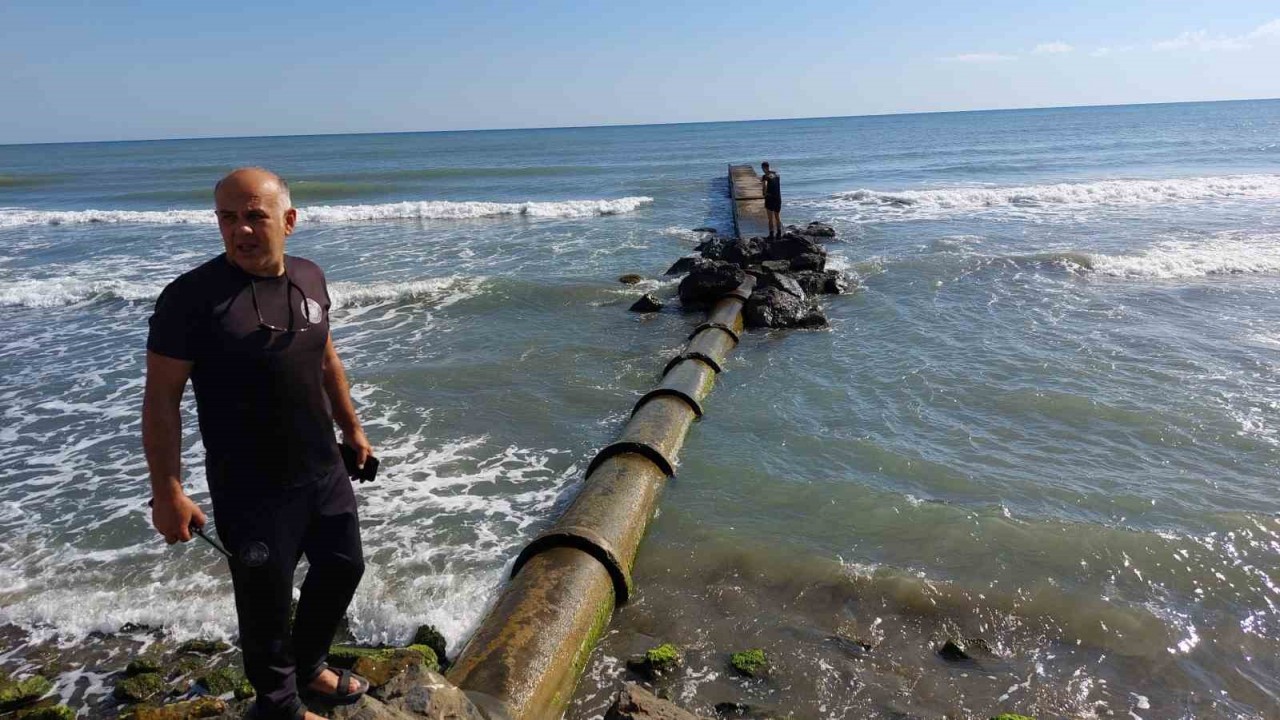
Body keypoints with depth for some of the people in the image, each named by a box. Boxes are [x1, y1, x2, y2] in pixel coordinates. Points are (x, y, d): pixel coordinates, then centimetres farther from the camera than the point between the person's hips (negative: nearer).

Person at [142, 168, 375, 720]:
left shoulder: (309, 278, 0)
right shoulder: (192, 297, -19)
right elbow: (161, 399, -15)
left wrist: (351, 427, 18)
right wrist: (167, 492, -17)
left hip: (323, 470, 6)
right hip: (251, 489, -6)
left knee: (343, 568, 21)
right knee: (267, 600, 10)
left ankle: (307, 666, 48)